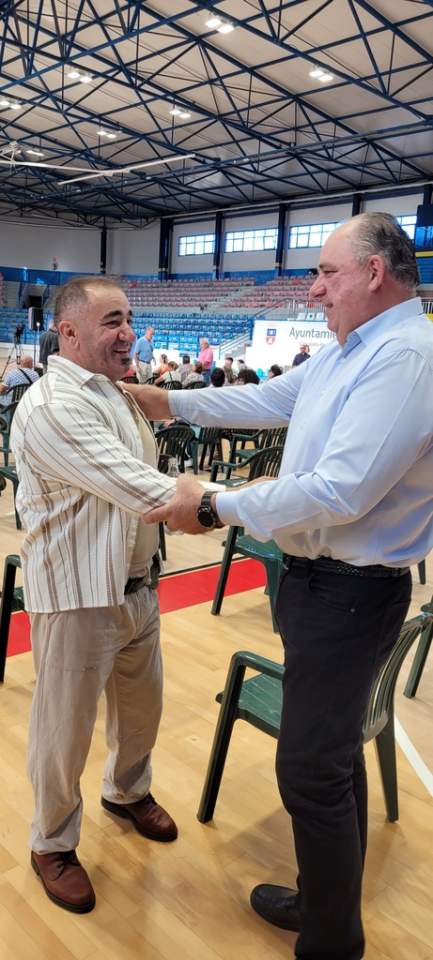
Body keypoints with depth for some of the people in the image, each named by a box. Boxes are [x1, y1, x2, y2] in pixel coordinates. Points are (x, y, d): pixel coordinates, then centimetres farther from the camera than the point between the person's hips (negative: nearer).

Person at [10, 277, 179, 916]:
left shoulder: (115, 394, 11)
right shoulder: (52, 406, -20)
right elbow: (135, 488, -27)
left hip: (135, 584, 9)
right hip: (78, 595, -8)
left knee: (141, 703, 23)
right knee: (66, 727, 9)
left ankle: (128, 792, 50)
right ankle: (53, 844, 34)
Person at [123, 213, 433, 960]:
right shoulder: (343, 353, 9)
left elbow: (339, 491, -29)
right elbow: (265, 400, 20)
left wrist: (214, 508, -22)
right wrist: (167, 402, 21)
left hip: (351, 592, -10)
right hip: (322, 580, 10)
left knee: (311, 770, 1)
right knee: (333, 749, 22)